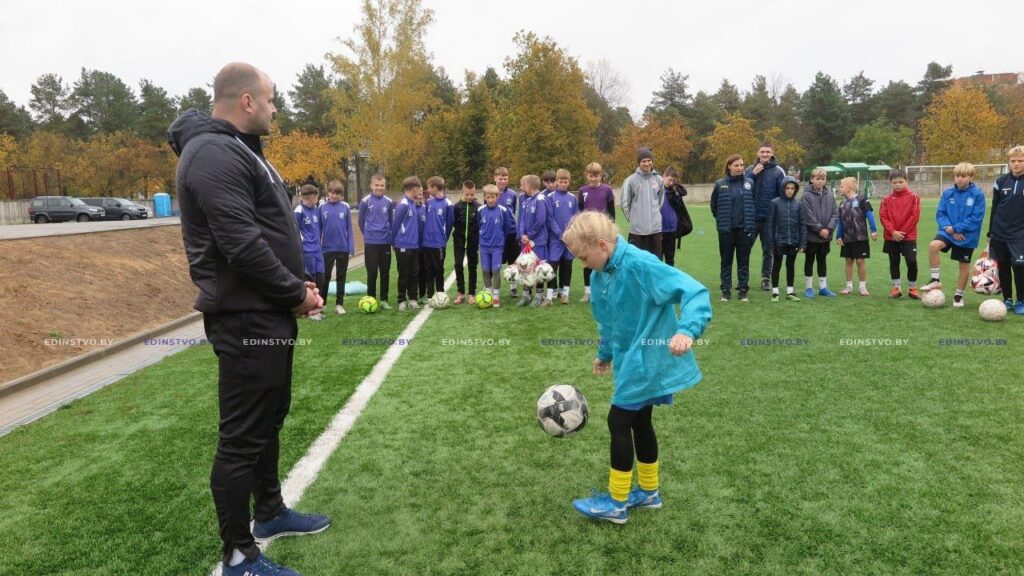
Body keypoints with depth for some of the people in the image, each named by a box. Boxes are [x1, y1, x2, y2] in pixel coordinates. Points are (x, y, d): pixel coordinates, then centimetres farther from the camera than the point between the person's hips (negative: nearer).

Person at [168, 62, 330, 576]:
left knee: (269, 418, 21)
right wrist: (297, 293, -14)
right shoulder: (214, 154, -17)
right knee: (242, 436, 0)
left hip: (267, 313, 11)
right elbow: (242, 245, -25)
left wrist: (298, 284, 7)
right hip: (247, 319, -11)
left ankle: (270, 512, 39)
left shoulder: (238, 149, 17)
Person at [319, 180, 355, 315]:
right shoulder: (322, 207, -3)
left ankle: (339, 304, 18)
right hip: (327, 248, 0)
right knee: (326, 277, 10)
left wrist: (351, 246, -4)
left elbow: (349, 228, 0)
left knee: (341, 276, 9)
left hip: (343, 248, 0)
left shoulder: (345, 207, -3)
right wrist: (317, 247, 1)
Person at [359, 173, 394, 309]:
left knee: (385, 272, 7)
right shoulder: (365, 201, -7)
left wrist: (388, 234, 7)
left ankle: (384, 300, 16)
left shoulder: (389, 202, 1)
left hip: (385, 242, 3)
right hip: (370, 243, -2)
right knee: (372, 273, 2)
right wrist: (368, 234, 9)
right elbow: (361, 221, 3)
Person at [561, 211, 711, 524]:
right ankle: (648, 491, 36)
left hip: (647, 360, -9)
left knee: (618, 421, -3)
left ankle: (616, 503, 12)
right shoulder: (600, 274, 2)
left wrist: (687, 331, -45)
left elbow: (694, 291, -30)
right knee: (639, 421, 18)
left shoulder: (640, 265, -25)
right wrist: (605, 352, 27)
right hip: (633, 360, 9)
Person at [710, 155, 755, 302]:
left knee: (743, 260, 6)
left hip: (744, 228, 1)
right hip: (726, 229, 0)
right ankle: (726, 290, 14)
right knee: (726, 261, 7)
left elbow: (754, 202, 9)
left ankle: (743, 290, 14)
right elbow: (714, 205, 9)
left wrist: (749, 220, 8)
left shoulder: (749, 183, 0)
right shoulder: (720, 184, -2)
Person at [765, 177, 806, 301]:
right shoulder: (775, 203, -6)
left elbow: (802, 225, 3)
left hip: (793, 242, 3)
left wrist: (802, 243, -2)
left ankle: (790, 292, 22)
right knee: (777, 266, 7)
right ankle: (775, 292, 15)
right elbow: (769, 224, -6)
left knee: (791, 266, 12)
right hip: (779, 241, -3)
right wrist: (770, 243, -10)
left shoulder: (798, 204, 1)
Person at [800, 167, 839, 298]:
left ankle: (823, 287, 21)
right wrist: (819, 229, -16)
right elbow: (808, 217, -16)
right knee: (810, 261, 7)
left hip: (826, 235, 4)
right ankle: (808, 287, 15)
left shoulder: (830, 195, 2)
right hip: (811, 235, -4)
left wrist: (828, 228, -11)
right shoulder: (806, 196, -11)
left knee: (822, 260, 13)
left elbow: (835, 214, 1)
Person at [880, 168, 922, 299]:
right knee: (894, 262, 9)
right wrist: (893, 232, -14)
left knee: (912, 261, -6)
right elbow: (883, 217, -2)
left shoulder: (913, 197, -2)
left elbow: (915, 216, -7)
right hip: (891, 237, 2)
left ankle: (913, 288, 8)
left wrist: (902, 232, -12)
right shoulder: (887, 199, 3)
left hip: (909, 236, -2)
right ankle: (896, 288, 19)